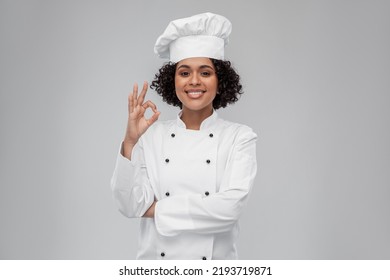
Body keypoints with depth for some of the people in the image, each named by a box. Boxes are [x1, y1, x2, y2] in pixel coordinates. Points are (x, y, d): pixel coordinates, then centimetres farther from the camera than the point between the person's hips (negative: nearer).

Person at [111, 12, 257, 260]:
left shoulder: (240, 137, -7)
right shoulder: (152, 135, -3)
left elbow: (231, 205, -20)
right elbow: (131, 206, -11)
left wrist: (157, 209, -14)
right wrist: (130, 142, -21)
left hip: (216, 260, -1)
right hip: (155, 264, 1)